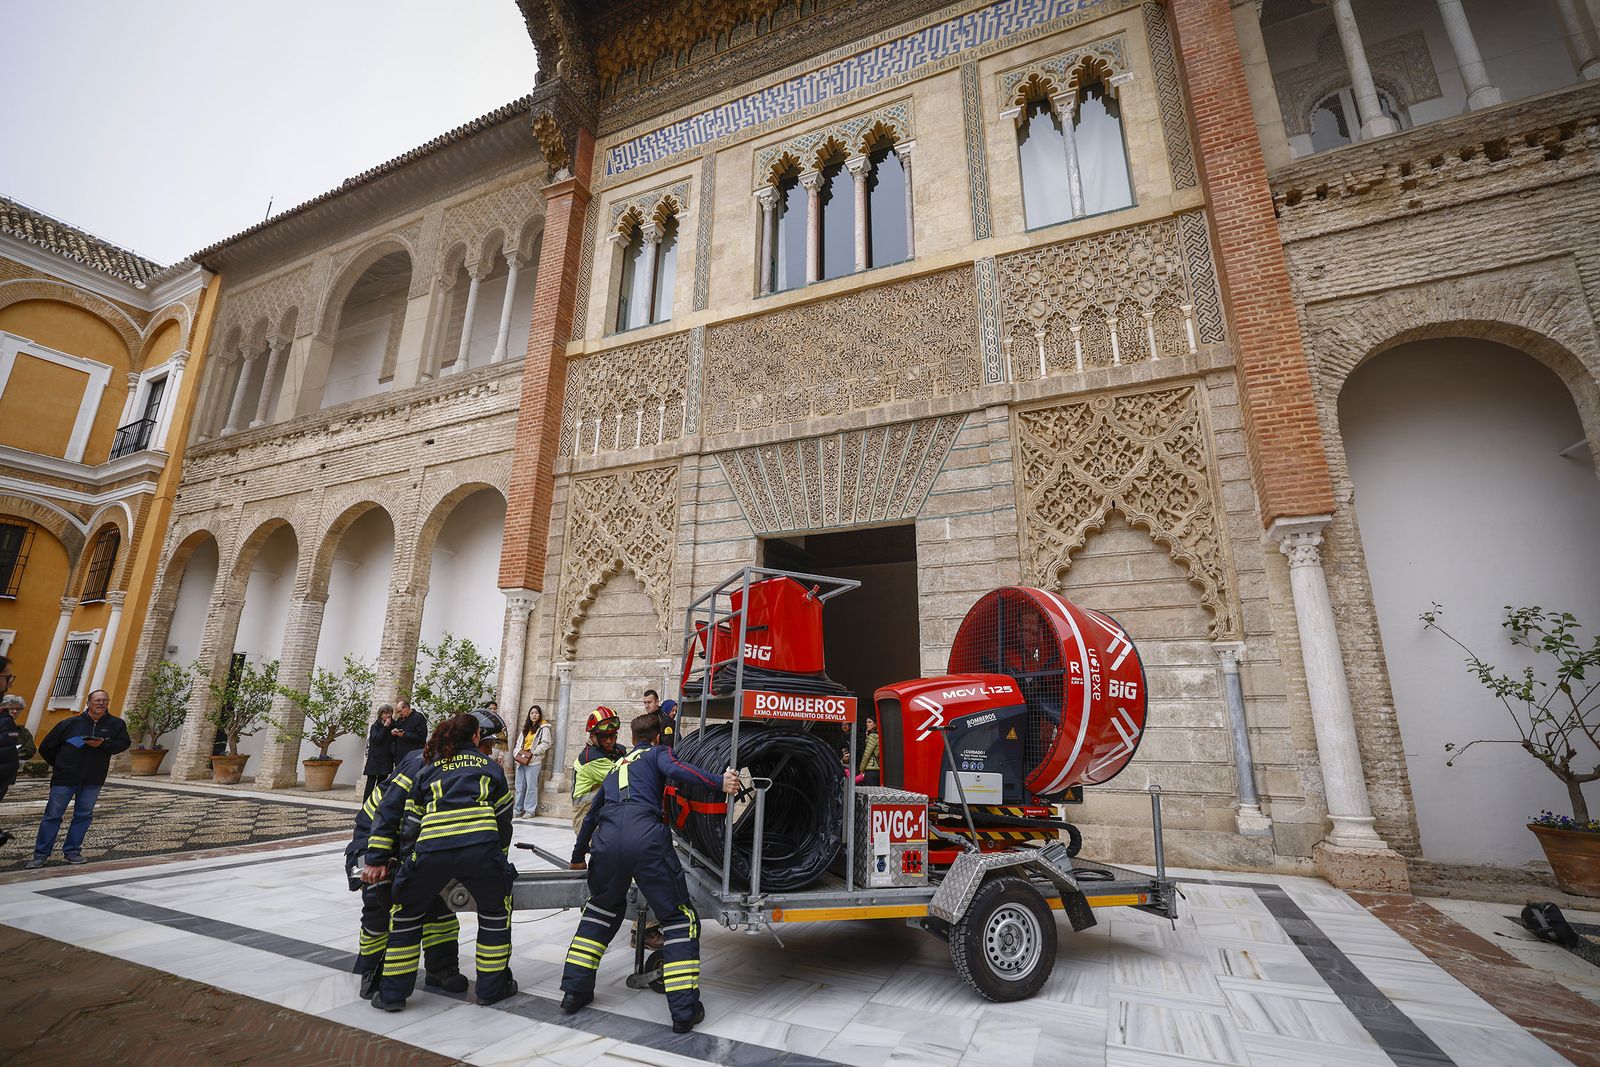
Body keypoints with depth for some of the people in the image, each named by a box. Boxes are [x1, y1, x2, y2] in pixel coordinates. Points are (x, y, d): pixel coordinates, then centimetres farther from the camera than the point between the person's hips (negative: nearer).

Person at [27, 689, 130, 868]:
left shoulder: (116, 724, 1)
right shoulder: (70, 723, -2)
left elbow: (124, 743, -2)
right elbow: (46, 748, 8)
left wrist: (103, 744, -17)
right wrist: (61, 765, 8)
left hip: (93, 781, 1)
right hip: (65, 779, -1)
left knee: (84, 815, 7)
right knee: (53, 815, 3)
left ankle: (72, 851, 18)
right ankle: (41, 854, 15)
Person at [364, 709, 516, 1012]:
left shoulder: (428, 768, 26)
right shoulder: (490, 766, 22)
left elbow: (391, 808, 19)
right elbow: (503, 818, 23)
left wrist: (377, 859, 21)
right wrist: (499, 858, 35)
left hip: (431, 849, 1)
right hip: (480, 845, -1)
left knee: (408, 913, 29)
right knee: (496, 912, 23)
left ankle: (393, 992, 35)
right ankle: (492, 986, 31)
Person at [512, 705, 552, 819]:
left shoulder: (543, 728, -2)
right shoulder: (526, 728, 21)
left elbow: (546, 744, -10)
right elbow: (519, 742, 21)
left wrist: (533, 752, -14)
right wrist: (516, 753, 4)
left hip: (534, 761, -6)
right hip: (521, 760, 6)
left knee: (531, 786, -5)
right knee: (519, 786, 9)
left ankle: (530, 810, 0)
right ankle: (517, 809, 17)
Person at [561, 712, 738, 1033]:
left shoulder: (616, 767, 35)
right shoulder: (657, 753, 20)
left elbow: (591, 814, 46)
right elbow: (675, 769, -6)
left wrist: (578, 856, 61)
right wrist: (720, 781, -11)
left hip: (606, 840, 5)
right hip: (646, 837, -5)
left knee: (601, 910, 33)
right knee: (680, 919, 9)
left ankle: (574, 990, 35)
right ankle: (684, 1009, 6)